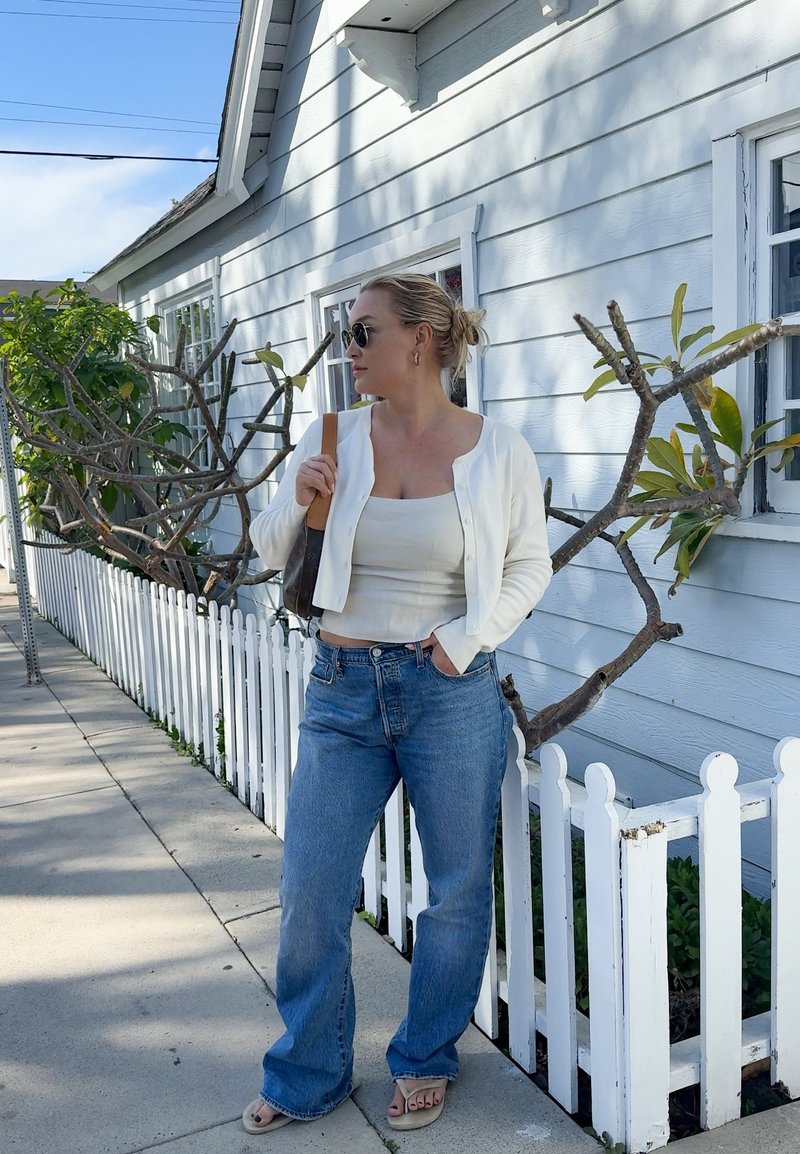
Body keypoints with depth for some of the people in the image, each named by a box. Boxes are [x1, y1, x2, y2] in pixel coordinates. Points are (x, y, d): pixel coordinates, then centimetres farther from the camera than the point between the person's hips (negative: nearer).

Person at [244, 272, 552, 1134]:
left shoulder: (499, 452, -5)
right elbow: (270, 551, 10)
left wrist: (468, 638, -10)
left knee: (456, 893, 12)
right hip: (342, 689, 2)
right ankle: (307, 1075, 31)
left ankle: (425, 1063, 37)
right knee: (310, 892, 7)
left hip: (451, 693, -2)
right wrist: (297, 502, -11)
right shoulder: (332, 439, 0)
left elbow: (530, 567, 5)